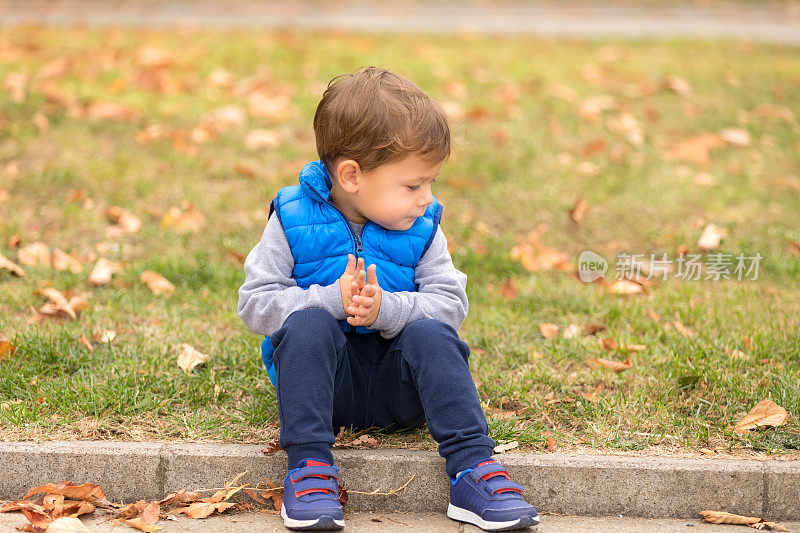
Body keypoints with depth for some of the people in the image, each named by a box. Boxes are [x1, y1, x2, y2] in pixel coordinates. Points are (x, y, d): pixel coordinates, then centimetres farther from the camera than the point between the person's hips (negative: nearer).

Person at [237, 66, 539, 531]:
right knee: (308, 323, -30)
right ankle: (310, 466, -31)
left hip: (393, 388, 2)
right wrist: (331, 300, -26)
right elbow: (255, 303, -11)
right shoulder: (294, 220, -7)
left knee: (431, 332, -27)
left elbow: (451, 302, -7)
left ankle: (473, 469, -30)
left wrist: (387, 310, -26)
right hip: (325, 382, -1)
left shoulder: (422, 229, 0)